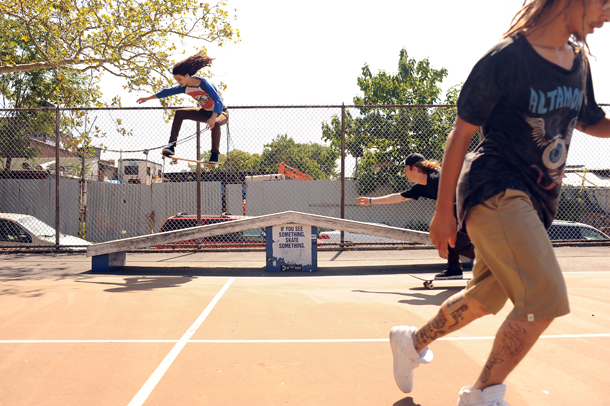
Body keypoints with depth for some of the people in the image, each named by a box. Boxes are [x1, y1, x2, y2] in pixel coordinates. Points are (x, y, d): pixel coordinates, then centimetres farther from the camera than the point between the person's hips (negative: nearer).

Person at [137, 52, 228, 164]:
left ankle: (215, 154, -29)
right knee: (179, 113, -8)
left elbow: (218, 101, -36)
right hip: (206, 112, 7)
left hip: (220, 112, -7)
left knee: (215, 123, -42)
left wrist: (213, 118, -52)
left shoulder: (204, 84, -27)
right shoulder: (185, 88, -6)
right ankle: (172, 144, -14)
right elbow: (167, 92, 6)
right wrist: (147, 98, 13)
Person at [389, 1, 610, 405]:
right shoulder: (506, 58, -12)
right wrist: (444, 211, -11)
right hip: (495, 191, -8)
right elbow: (461, 133, -10)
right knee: (547, 298, -17)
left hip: (536, 201, 8)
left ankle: (413, 341, 40)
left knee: (484, 299, 16)